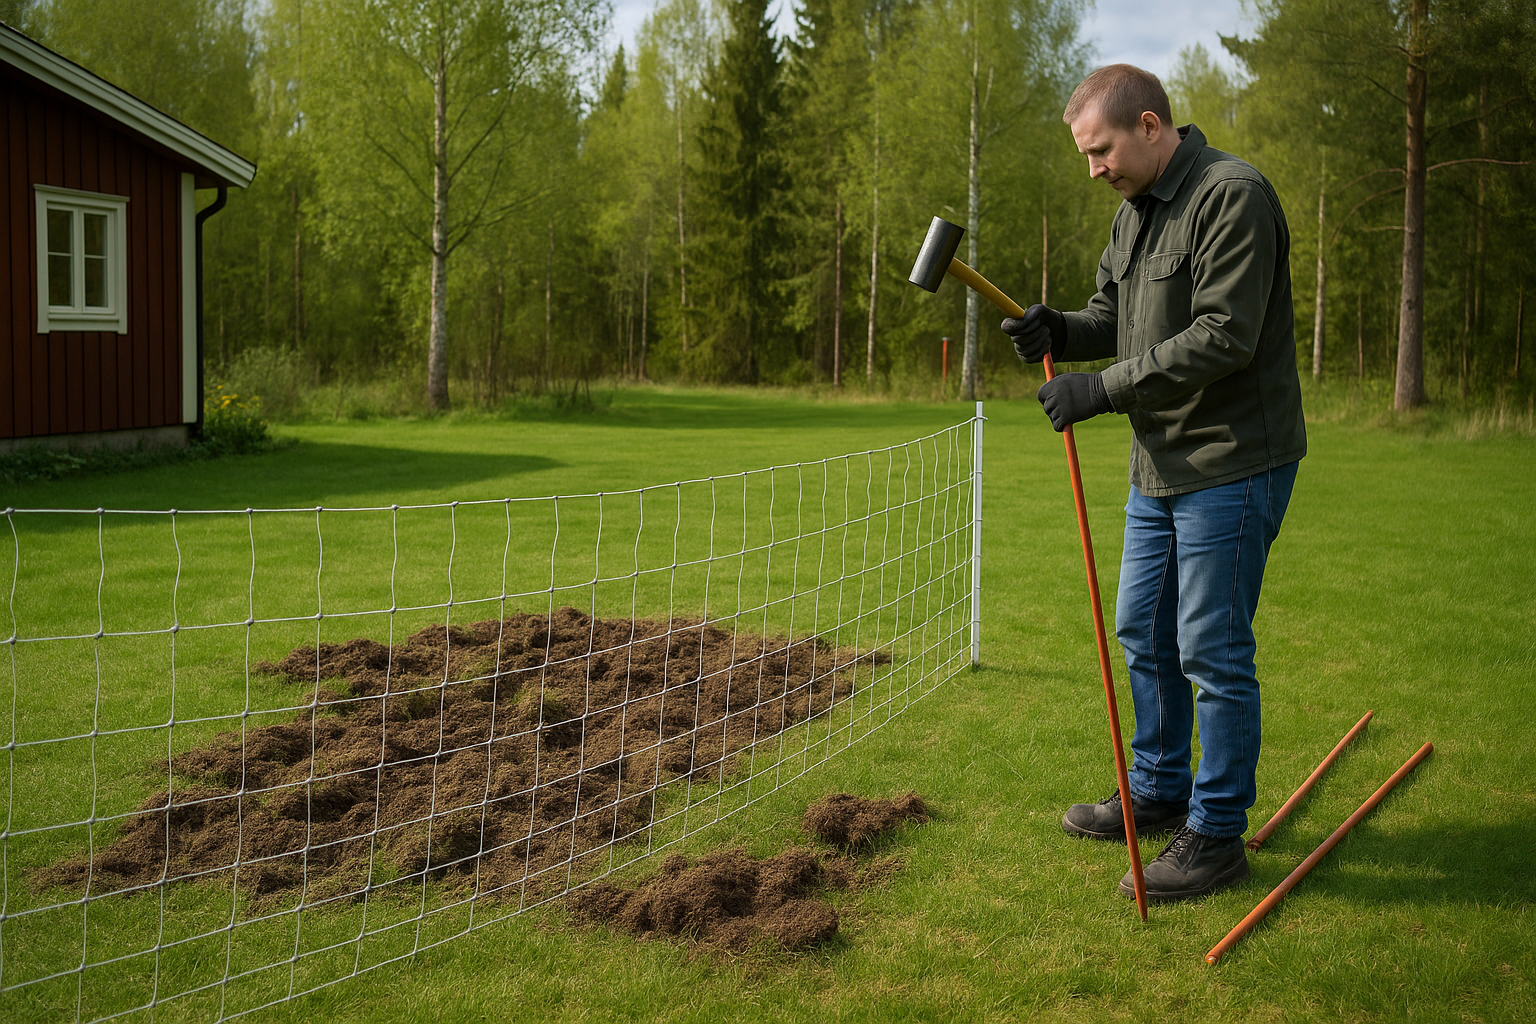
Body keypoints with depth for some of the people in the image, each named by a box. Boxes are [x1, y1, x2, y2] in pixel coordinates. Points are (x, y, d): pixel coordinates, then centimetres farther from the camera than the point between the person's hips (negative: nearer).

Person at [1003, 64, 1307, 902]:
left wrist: (1103, 389, -22)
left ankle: (1217, 834, 10)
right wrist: (1062, 332, -7)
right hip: (1160, 463, 9)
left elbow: (1222, 338, -25)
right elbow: (1116, 318, 15)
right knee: (1143, 636, 17)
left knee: (1212, 652, -3)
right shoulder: (1135, 211, 12)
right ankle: (1159, 793, 34)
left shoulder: (1233, 197, -18)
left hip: (1230, 464, -9)